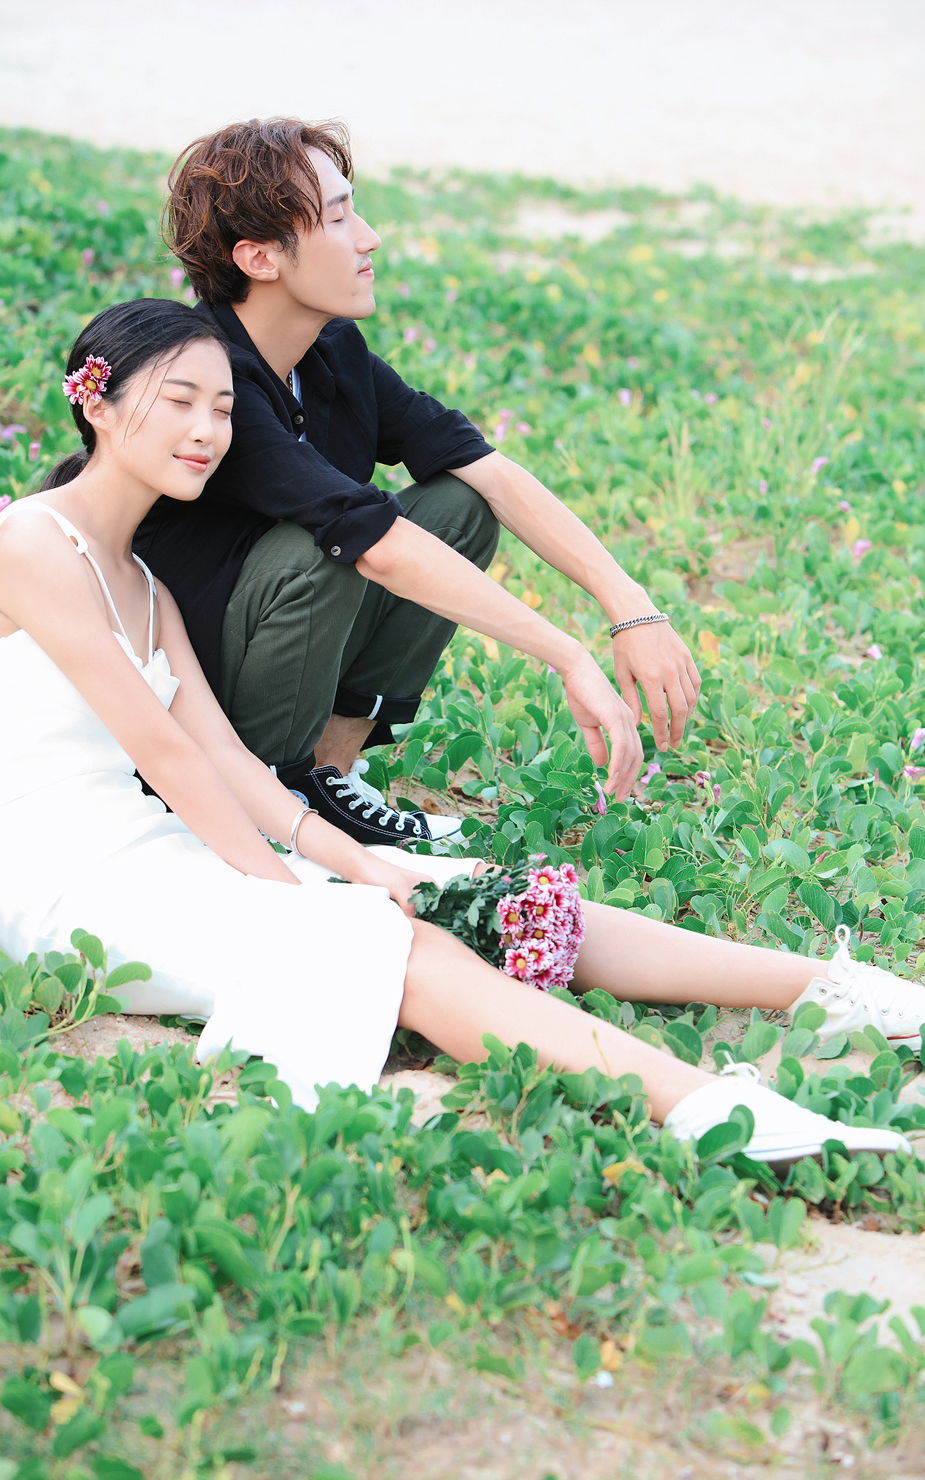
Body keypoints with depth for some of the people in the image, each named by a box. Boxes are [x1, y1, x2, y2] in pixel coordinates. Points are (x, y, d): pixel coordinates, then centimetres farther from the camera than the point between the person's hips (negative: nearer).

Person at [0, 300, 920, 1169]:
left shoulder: (142, 586, 18)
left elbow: (221, 756, 7)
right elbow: (158, 746, -14)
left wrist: (351, 860, -7)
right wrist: (281, 883, -13)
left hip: (149, 845, 8)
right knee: (404, 950, -27)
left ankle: (830, 989, -14)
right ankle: (708, 1113, -43)